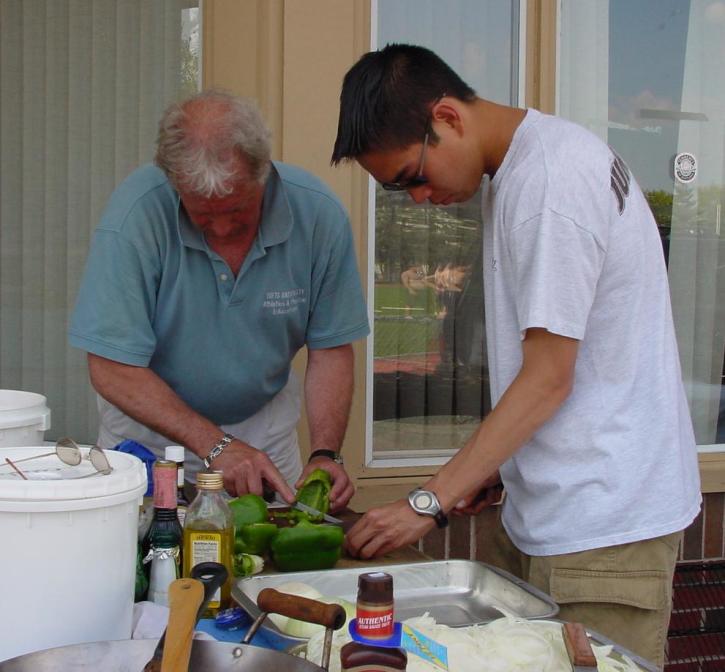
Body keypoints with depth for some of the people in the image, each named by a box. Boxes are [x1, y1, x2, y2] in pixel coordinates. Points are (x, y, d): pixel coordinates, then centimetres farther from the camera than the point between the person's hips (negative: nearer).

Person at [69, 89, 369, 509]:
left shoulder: (318, 213, -18)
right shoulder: (135, 212, -26)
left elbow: (330, 349, -8)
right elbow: (113, 369, -23)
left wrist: (325, 453, -21)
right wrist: (215, 445, -29)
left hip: (264, 419, 4)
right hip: (151, 425, -4)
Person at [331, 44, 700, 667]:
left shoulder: (548, 178, -18)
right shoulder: (516, 170, 12)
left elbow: (548, 377, -19)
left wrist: (428, 502, -16)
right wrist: (497, 466, 12)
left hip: (605, 520, -9)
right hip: (569, 509, 9)